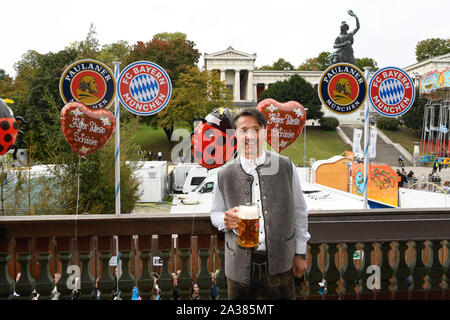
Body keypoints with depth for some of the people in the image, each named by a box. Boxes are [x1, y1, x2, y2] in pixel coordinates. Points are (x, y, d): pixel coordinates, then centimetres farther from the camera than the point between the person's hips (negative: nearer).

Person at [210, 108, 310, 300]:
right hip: (240, 265, 1)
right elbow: (215, 213, 10)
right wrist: (226, 220, -14)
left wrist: (300, 253, 7)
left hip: (280, 263, 0)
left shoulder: (286, 167, -1)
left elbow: (299, 212, 6)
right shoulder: (224, 175, -1)